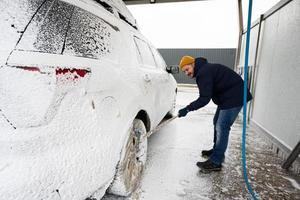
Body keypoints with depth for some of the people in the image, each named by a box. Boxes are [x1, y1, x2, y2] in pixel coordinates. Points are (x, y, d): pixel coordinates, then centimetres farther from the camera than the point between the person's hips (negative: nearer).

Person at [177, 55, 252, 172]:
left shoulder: (203, 73, -21)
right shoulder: (204, 70, 12)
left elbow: (205, 98, -26)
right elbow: (205, 96, 16)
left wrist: (187, 109, -25)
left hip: (234, 97, -11)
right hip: (226, 97, 11)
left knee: (222, 127, -11)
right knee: (217, 123, 16)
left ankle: (215, 162, -4)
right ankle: (217, 151, 30)